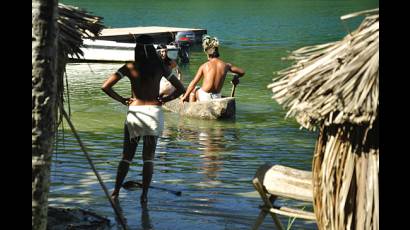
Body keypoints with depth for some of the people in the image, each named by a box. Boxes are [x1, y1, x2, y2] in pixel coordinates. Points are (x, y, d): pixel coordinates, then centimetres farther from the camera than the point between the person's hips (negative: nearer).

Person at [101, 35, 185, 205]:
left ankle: (115, 192, 9)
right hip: (154, 112, 0)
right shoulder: (160, 67, 0)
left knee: (127, 156, 10)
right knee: (148, 157, 6)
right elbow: (180, 89, 5)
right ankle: (144, 195, 2)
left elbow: (105, 87, -6)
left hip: (134, 112, 0)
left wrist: (121, 100, 3)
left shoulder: (130, 68, -2)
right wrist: (165, 99, 9)